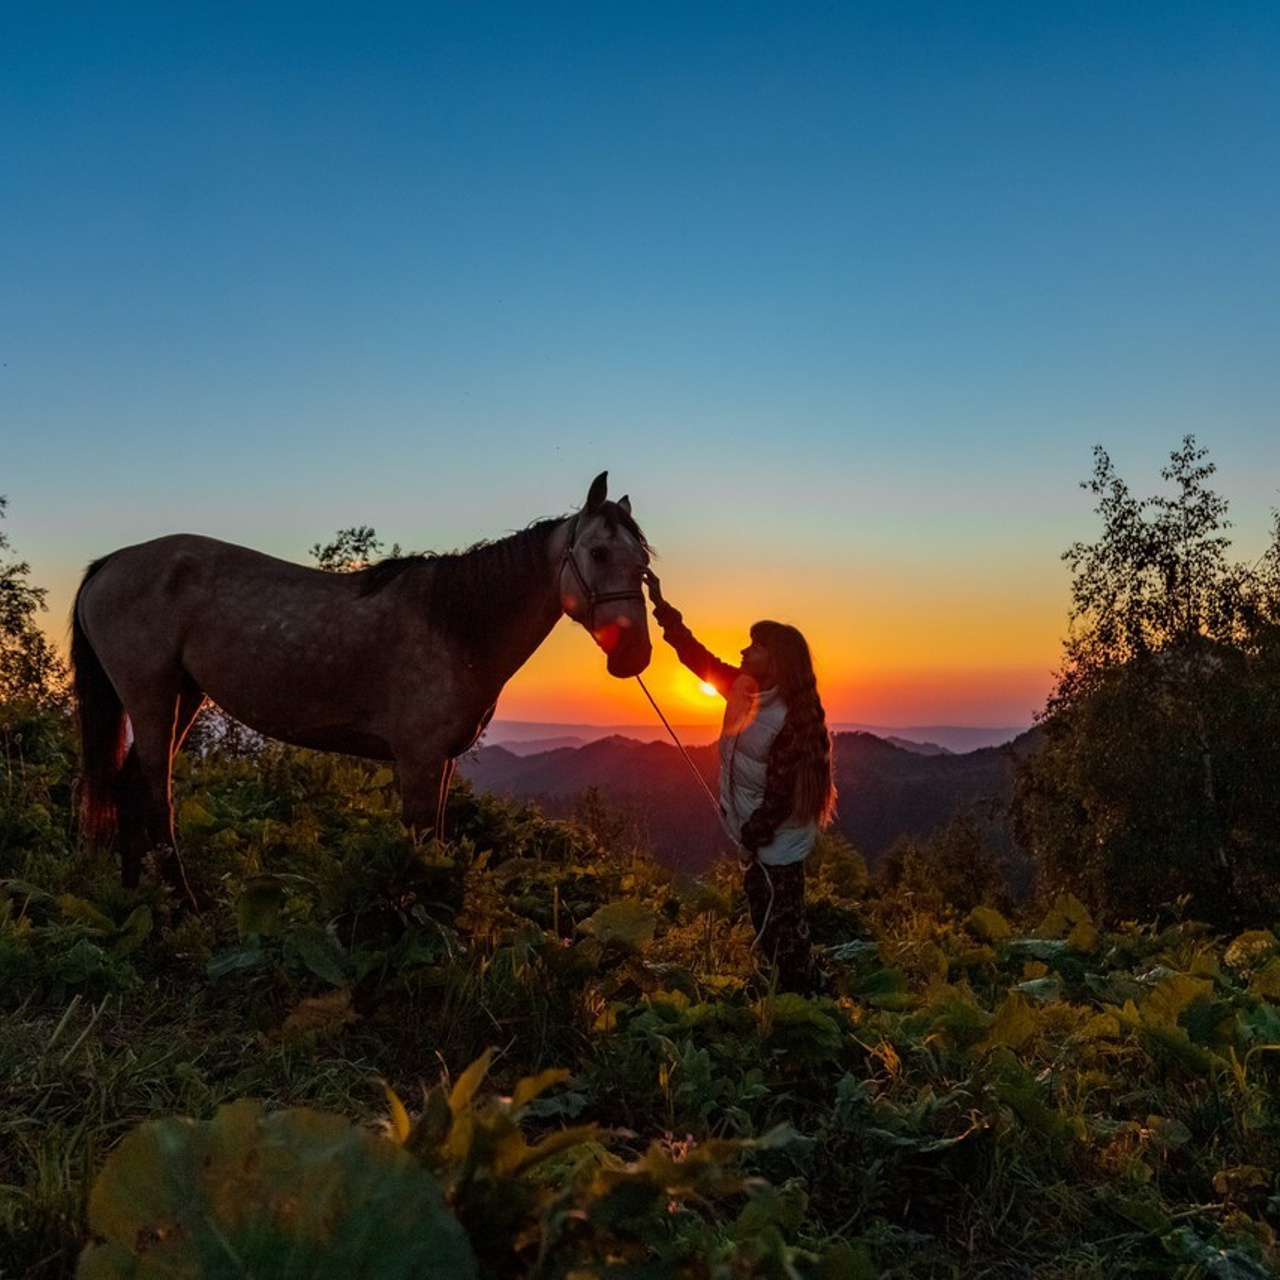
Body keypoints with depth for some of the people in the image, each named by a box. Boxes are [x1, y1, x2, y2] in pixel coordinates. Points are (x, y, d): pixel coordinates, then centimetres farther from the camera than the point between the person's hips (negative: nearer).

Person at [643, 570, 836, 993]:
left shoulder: (789, 718, -25)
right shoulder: (745, 691, -1)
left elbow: (781, 793, -23)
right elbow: (698, 657, 4)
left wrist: (752, 838, -14)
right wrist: (661, 606, 0)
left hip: (777, 846, -9)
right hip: (756, 837, 9)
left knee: (783, 930, 1)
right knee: (767, 926, 21)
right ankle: (801, 989, 36)